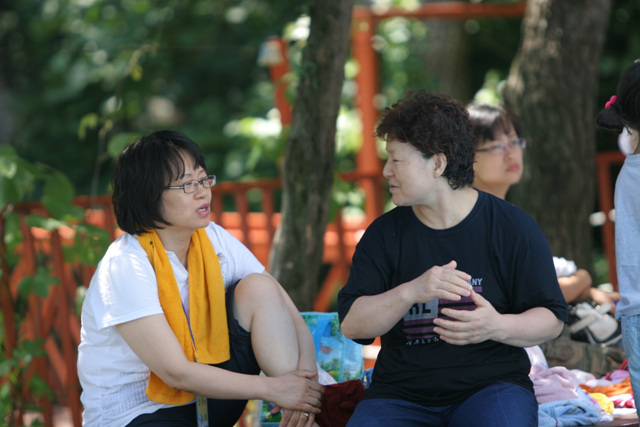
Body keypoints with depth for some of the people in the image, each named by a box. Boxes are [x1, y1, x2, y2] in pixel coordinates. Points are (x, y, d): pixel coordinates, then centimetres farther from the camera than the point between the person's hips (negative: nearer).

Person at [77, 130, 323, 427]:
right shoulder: (125, 265, -19)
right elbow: (176, 373, -23)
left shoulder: (213, 240, 2)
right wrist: (271, 388, -23)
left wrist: (307, 375, -23)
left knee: (257, 287, -10)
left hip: (203, 399, 8)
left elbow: (290, 317, -2)